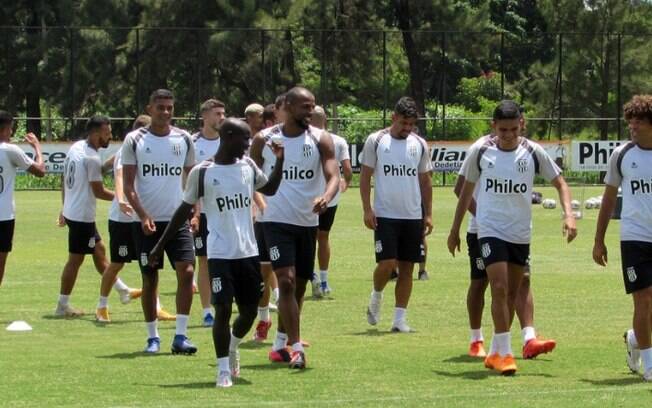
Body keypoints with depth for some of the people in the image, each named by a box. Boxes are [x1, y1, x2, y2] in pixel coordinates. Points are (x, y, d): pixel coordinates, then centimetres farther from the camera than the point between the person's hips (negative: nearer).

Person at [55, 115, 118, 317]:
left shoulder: (75, 147, 6)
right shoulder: (92, 158, -22)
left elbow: (64, 179, 15)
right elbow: (98, 191, -19)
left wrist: (66, 207, 23)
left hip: (71, 211, 10)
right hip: (82, 216, -10)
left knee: (99, 250, 18)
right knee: (75, 260, 0)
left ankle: (123, 290, 30)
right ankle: (63, 306, 6)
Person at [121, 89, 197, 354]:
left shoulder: (183, 139, 6)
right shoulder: (134, 140, -1)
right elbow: (128, 183, -3)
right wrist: (143, 215, -15)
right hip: (146, 222, -2)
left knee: (186, 271, -12)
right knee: (150, 279, 3)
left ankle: (180, 336, -8)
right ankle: (152, 337, 14)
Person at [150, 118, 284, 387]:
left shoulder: (248, 166, 6)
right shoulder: (202, 173, -7)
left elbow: (270, 189, 23)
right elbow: (185, 209, 2)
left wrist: (280, 160, 7)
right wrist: (161, 244, 5)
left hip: (248, 252, 5)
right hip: (220, 254, -5)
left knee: (249, 311, 10)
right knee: (223, 309, -10)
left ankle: (232, 348, 39)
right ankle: (223, 369, 1)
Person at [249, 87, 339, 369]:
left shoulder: (320, 139, -2)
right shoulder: (264, 140, -2)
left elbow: (333, 175, -14)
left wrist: (326, 197, -35)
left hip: (308, 223, 3)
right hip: (277, 221, -3)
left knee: (298, 286, 12)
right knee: (286, 281, -16)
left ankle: (280, 344, 30)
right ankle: (296, 348, -18)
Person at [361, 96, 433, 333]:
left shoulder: (420, 145, 7)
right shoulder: (376, 141, -2)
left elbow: (425, 180, 13)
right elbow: (365, 176, 0)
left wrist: (428, 214, 7)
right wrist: (367, 209, -8)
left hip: (413, 216, 3)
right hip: (385, 215, -3)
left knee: (407, 267, 3)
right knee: (387, 263, -13)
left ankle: (400, 319, 8)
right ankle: (376, 296, 17)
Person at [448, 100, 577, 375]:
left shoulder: (533, 152, -4)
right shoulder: (480, 152, -4)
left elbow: (560, 183, 4)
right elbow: (466, 190, 9)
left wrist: (568, 214, -12)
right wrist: (455, 229, 12)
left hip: (521, 233, 3)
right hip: (490, 231, -3)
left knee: (512, 293, 9)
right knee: (499, 288, -16)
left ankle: (494, 353, 21)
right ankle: (504, 354, -13)